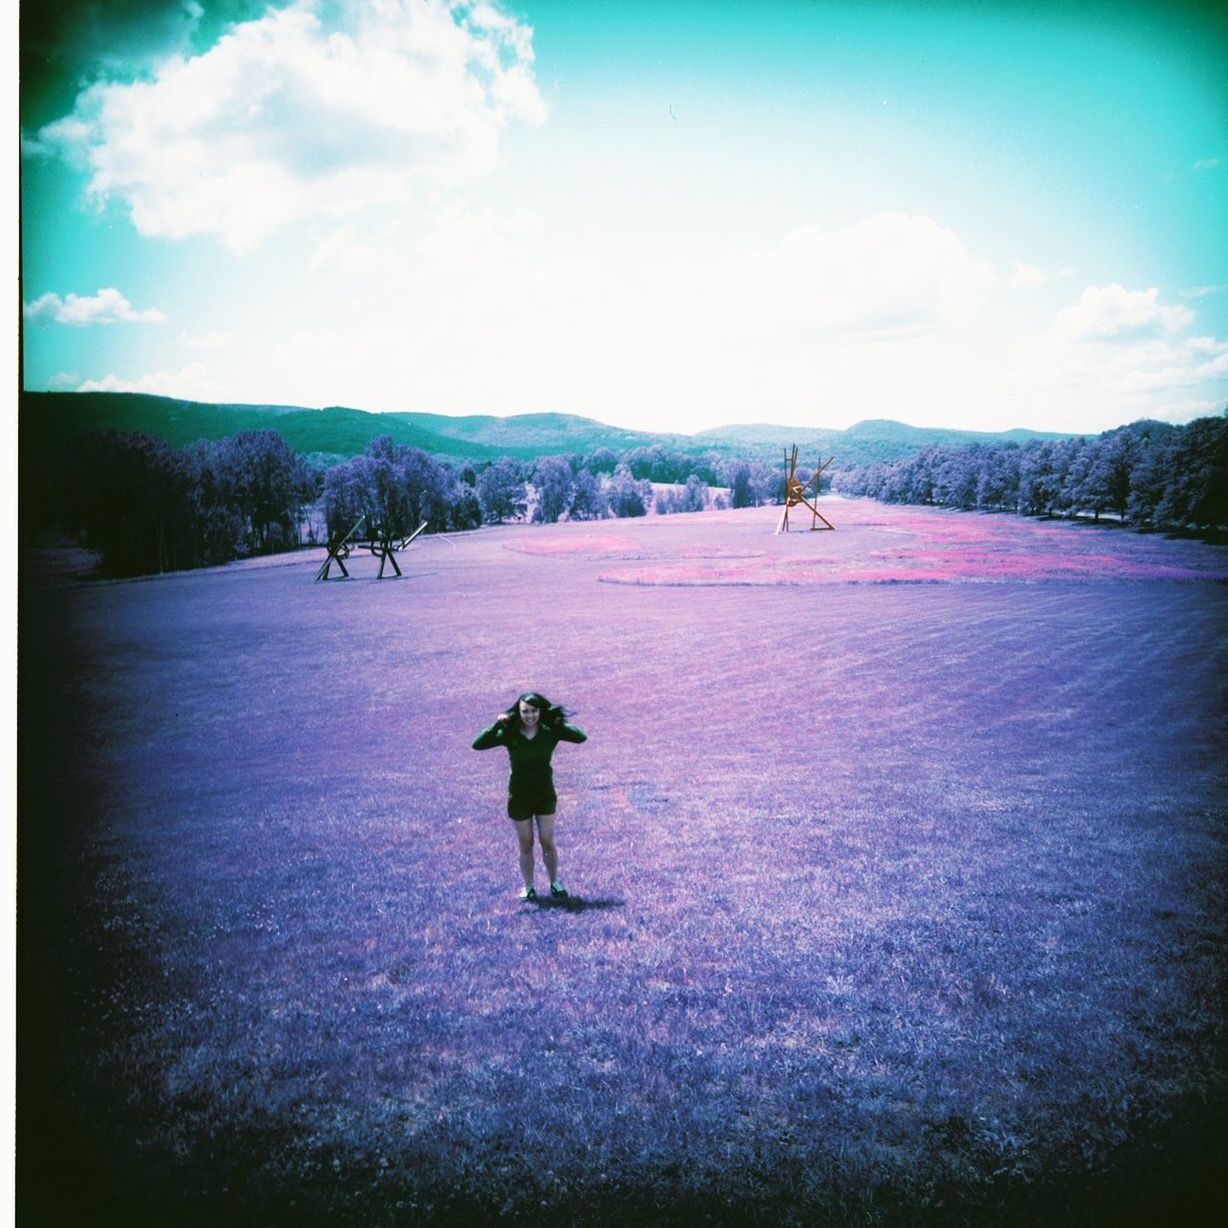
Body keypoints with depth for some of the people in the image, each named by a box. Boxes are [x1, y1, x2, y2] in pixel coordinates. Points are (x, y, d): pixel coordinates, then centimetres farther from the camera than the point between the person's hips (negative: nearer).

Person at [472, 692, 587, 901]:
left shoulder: (550, 732, -13)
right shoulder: (509, 734, -14)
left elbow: (581, 737, -24)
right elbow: (477, 745, -23)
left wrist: (558, 721, -23)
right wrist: (497, 725, -29)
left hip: (545, 794, 0)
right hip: (519, 796, 0)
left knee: (547, 842, 5)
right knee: (526, 845, 10)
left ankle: (555, 883, 25)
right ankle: (528, 887, 26)